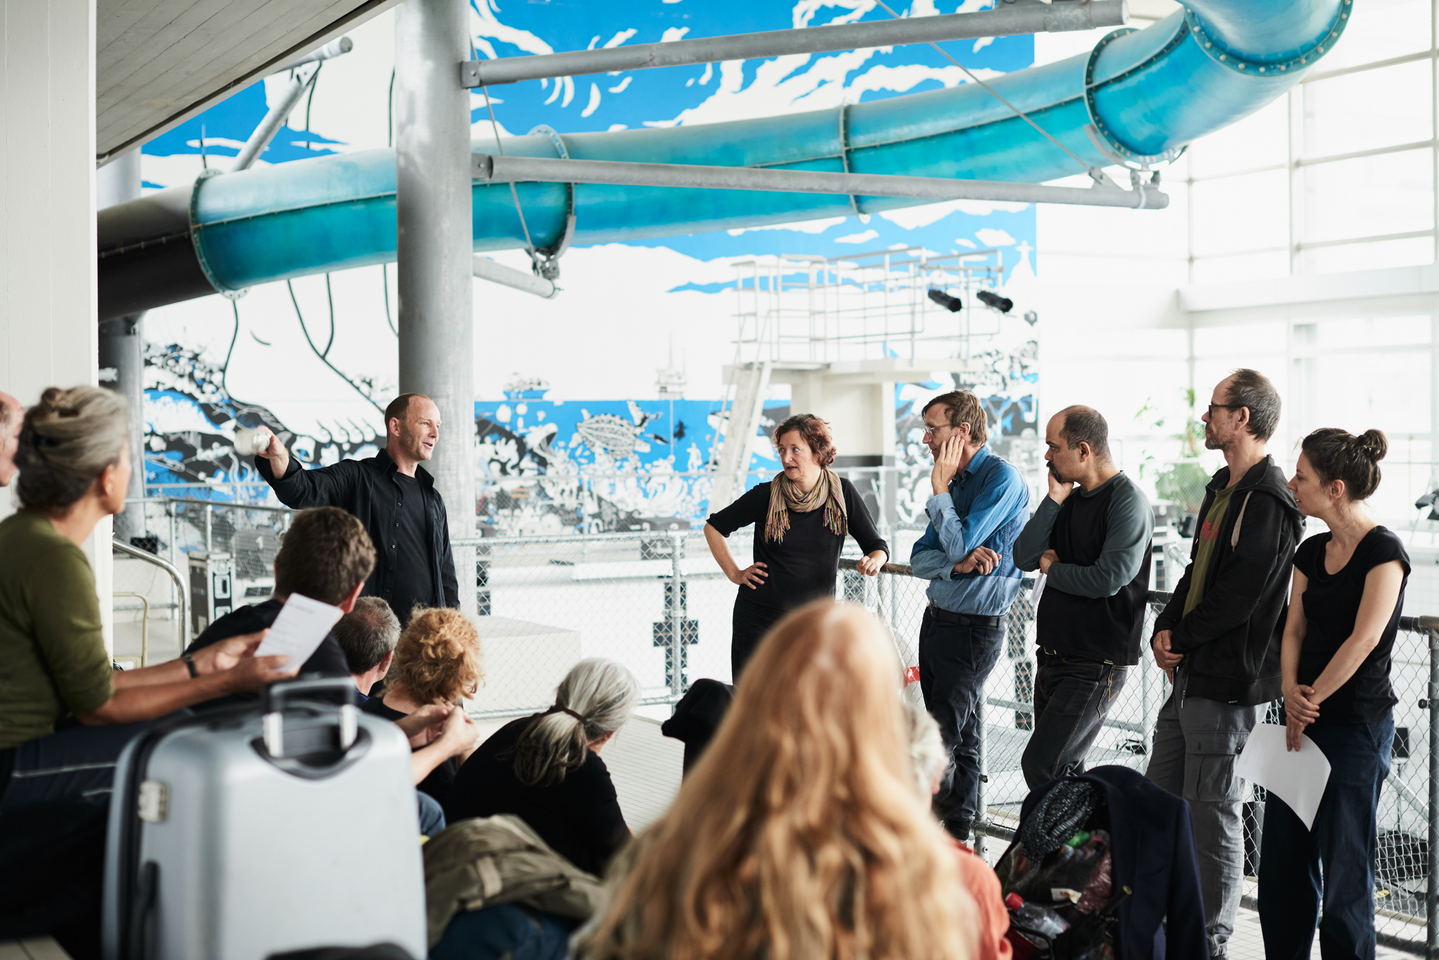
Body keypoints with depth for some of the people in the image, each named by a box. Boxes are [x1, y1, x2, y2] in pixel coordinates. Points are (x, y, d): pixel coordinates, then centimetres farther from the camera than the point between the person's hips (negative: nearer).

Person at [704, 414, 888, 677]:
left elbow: (877, 545, 4)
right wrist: (734, 573, 1)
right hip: (759, 617, -1)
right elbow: (713, 527, 8)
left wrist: (873, 561, -18)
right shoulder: (766, 495, -5)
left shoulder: (842, 493, -3)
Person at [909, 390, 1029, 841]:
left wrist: (939, 488, -11)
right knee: (960, 734, 14)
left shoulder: (1002, 478, -13)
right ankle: (955, 833, 21)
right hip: (937, 618, 8)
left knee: (942, 737, -7)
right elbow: (920, 559, 7)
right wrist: (960, 564, -13)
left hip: (974, 629, -8)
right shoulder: (956, 481, 13)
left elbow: (958, 545, -20)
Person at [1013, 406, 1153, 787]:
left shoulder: (1128, 501, -12)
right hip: (1054, 656, 8)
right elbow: (1023, 557, 4)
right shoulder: (1071, 500, 12)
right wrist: (1054, 500, -3)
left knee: (1041, 765, -13)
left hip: (1096, 665, -8)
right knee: (1065, 770, 11)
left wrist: (1052, 568, -5)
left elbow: (1108, 579, -22)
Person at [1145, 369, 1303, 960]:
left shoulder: (1268, 502, -17)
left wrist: (1181, 638, -8)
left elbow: (1238, 597, -20)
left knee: (1213, 812, -1)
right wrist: (1165, 630, 4)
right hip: (1190, 676, 10)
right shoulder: (1223, 487, 15)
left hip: (1227, 685, -10)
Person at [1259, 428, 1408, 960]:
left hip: (1358, 723, -7)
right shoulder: (1312, 552, 11)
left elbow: (1365, 638, -20)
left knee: (1343, 873, 0)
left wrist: (1311, 701, -14)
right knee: (1281, 864, 10)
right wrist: (1292, 692, -8)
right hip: (1304, 720, 7)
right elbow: (1294, 630, 9)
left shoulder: (1383, 550, -11)